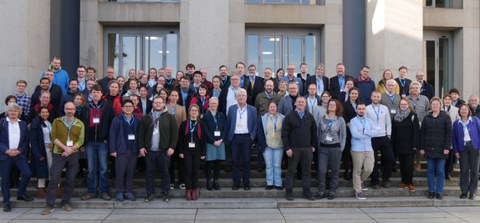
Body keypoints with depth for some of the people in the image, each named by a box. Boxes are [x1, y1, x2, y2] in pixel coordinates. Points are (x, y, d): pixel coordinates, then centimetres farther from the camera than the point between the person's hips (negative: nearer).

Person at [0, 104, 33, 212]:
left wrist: (19, 150, -6)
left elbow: (26, 140, 8)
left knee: (27, 173, -9)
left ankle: (21, 194, 13)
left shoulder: (23, 124, 9)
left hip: (19, 154, 2)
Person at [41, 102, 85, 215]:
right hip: (58, 154, -1)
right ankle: (49, 205, 4)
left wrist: (71, 149, -15)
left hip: (73, 154, 1)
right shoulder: (57, 121, 4)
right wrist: (65, 148, -14)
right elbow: (53, 137, -4)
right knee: (54, 179, -3)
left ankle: (66, 202, 18)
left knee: (70, 179, 5)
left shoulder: (80, 124, 5)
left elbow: (80, 141, 0)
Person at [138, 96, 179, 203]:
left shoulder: (169, 117, 3)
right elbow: (141, 133, 10)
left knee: (165, 173, 4)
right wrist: (141, 147, 2)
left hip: (164, 151, -2)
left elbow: (175, 133, -1)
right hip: (149, 151, 2)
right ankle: (151, 193, 17)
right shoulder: (146, 118, 10)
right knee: (150, 173, 6)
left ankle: (165, 193, 14)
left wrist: (172, 147, -8)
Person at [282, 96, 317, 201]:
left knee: (307, 171, 6)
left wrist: (313, 145, 8)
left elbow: (314, 132, 14)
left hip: (307, 149, 3)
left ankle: (306, 192, 15)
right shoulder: (289, 116, -1)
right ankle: (289, 192, 10)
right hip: (293, 149, -3)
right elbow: (284, 133, -4)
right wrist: (287, 148, -10)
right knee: (291, 171, 2)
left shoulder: (310, 117, 10)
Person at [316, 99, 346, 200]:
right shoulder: (322, 119, 7)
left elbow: (343, 135, 4)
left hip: (335, 148, -1)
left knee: (335, 170, 5)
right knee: (321, 170, -3)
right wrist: (318, 146, 4)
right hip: (323, 148, 1)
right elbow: (319, 133, 10)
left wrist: (341, 148, -2)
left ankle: (332, 191, 16)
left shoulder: (340, 120, 2)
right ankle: (321, 191, 8)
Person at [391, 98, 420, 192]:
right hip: (399, 145, 4)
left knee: (409, 164, -3)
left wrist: (415, 144, -14)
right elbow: (393, 131, 10)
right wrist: (393, 144, 5)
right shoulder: (395, 116, 9)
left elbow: (416, 131, -8)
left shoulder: (413, 116, -3)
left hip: (409, 145, -4)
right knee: (402, 164, 9)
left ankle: (410, 183, 8)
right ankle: (404, 182, 19)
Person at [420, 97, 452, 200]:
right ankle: (431, 191, 12)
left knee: (440, 171, 2)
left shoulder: (446, 117, 1)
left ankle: (439, 191, 10)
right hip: (429, 148, 3)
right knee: (430, 170, 5)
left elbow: (449, 133, -4)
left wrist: (447, 147, -11)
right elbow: (422, 133, 9)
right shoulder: (426, 118, 10)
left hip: (441, 149, -2)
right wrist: (422, 148, 3)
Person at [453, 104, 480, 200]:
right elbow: (454, 138, 7)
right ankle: (464, 191, 10)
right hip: (462, 148, 1)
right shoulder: (456, 123, 7)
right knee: (464, 170, 1)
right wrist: (456, 151, 1)